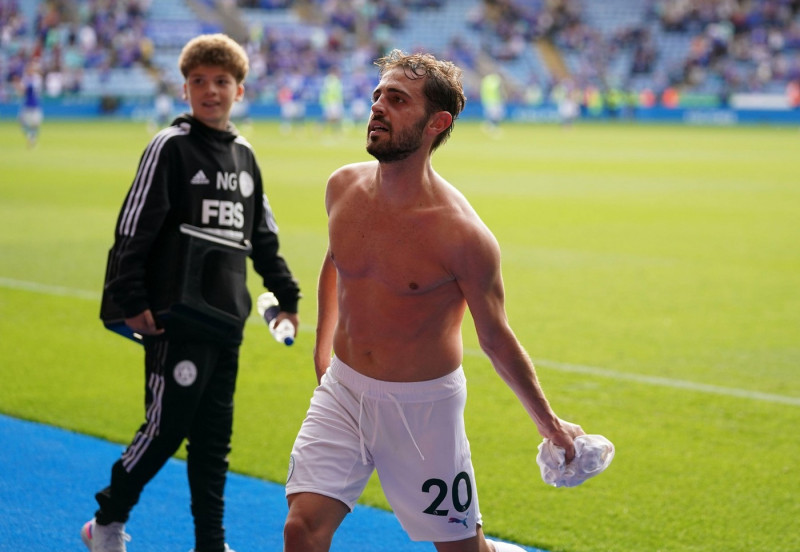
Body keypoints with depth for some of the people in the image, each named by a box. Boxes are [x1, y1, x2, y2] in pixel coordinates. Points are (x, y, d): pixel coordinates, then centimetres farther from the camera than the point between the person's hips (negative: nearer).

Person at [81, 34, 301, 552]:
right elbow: (134, 228, -12)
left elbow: (263, 236, 22)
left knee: (214, 437, 9)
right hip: (176, 321, -6)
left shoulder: (244, 154, 13)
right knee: (167, 428, -4)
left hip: (228, 320, 6)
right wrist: (132, 300, -16)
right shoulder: (170, 147, -7)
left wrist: (286, 295, 19)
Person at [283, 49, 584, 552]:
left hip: (424, 405, -4)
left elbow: (497, 339, -8)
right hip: (342, 392, 4)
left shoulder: (461, 234, -21)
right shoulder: (344, 187, -5)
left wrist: (550, 424, 1)